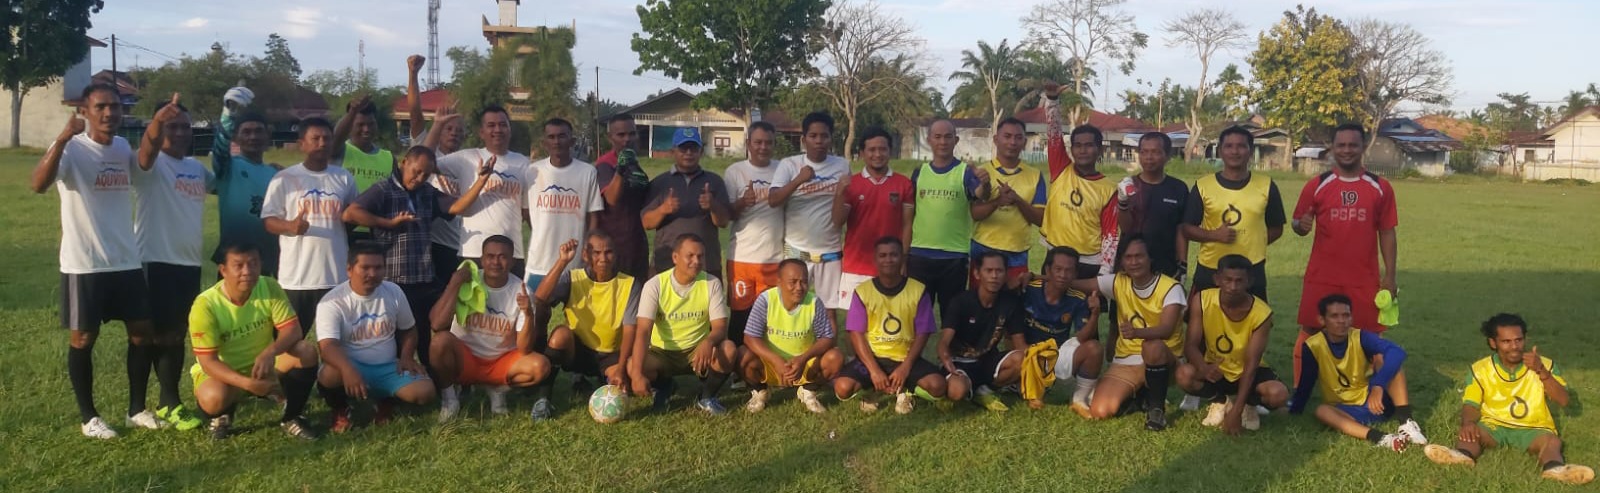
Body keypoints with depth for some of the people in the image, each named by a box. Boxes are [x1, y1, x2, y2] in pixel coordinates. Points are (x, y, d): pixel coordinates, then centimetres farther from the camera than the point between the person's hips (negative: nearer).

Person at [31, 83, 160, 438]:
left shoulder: (122, 147, 6)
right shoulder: (71, 148, -13)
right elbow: (38, 184, -30)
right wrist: (64, 137, -40)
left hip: (126, 260, 6)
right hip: (83, 263, -6)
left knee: (143, 332, 9)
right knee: (83, 338, 5)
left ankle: (137, 409, 22)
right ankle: (88, 417, 18)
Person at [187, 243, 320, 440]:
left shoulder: (269, 287, -16)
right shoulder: (205, 305, -25)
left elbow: (293, 330, -18)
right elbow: (208, 362, -24)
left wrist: (270, 352, -40)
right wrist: (246, 382, -40)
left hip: (263, 366, 3)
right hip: (222, 371, -3)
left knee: (306, 351, -25)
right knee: (213, 398, -37)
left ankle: (292, 417, -2)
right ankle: (222, 415, 4)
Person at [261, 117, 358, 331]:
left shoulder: (344, 178, 9)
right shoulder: (284, 178, 0)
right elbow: (268, 221, -2)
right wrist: (290, 226, -23)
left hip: (337, 275, 2)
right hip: (296, 277, -2)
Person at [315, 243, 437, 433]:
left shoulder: (393, 292, 1)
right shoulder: (332, 302, -15)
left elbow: (408, 329, 15)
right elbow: (327, 345, -28)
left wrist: (406, 357, -5)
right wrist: (348, 370, -49)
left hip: (388, 367, 4)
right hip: (351, 366, -3)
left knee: (424, 393, -22)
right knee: (331, 373, -39)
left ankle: (387, 401, 14)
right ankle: (341, 410, -3)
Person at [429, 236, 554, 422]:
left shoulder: (520, 290, -12)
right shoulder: (466, 281, -13)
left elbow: (524, 350, -17)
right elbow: (437, 325, -27)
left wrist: (528, 315, -35)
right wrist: (454, 284, -27)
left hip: (502, 361, 1)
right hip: (465, 359, -1)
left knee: (540, 367, -27)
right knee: (441, 340, -33)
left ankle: (497, 389, 4)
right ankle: (448, 393, -5)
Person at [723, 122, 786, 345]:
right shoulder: (734, 172, 1)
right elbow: (726, 214, -2)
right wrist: (742, 203, -21)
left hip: (774, 257, 2)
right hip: (741, 257, -1)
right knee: (740, 313, 3)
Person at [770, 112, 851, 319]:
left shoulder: (842, 165, 3)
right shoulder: (789, 164, -4)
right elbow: (773, 201, -17)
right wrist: (798, 180, -28)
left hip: (830, 250, 2)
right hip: (796, 250, -1)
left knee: (830, 308, 7)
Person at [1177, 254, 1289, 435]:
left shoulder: (1262, 314, -23)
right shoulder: (1202, 300, -19)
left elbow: (1251, 365, -24)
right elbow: (1191, 345, -19)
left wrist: (1237, 411, -30)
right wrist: (1204, 368, -44)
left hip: (1248, 372, -1)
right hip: (1215, 370, 1)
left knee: (1278, 394, -32)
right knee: (1185, 375, -32)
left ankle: (1246, 404, 6)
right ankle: (1220, 400, 2)